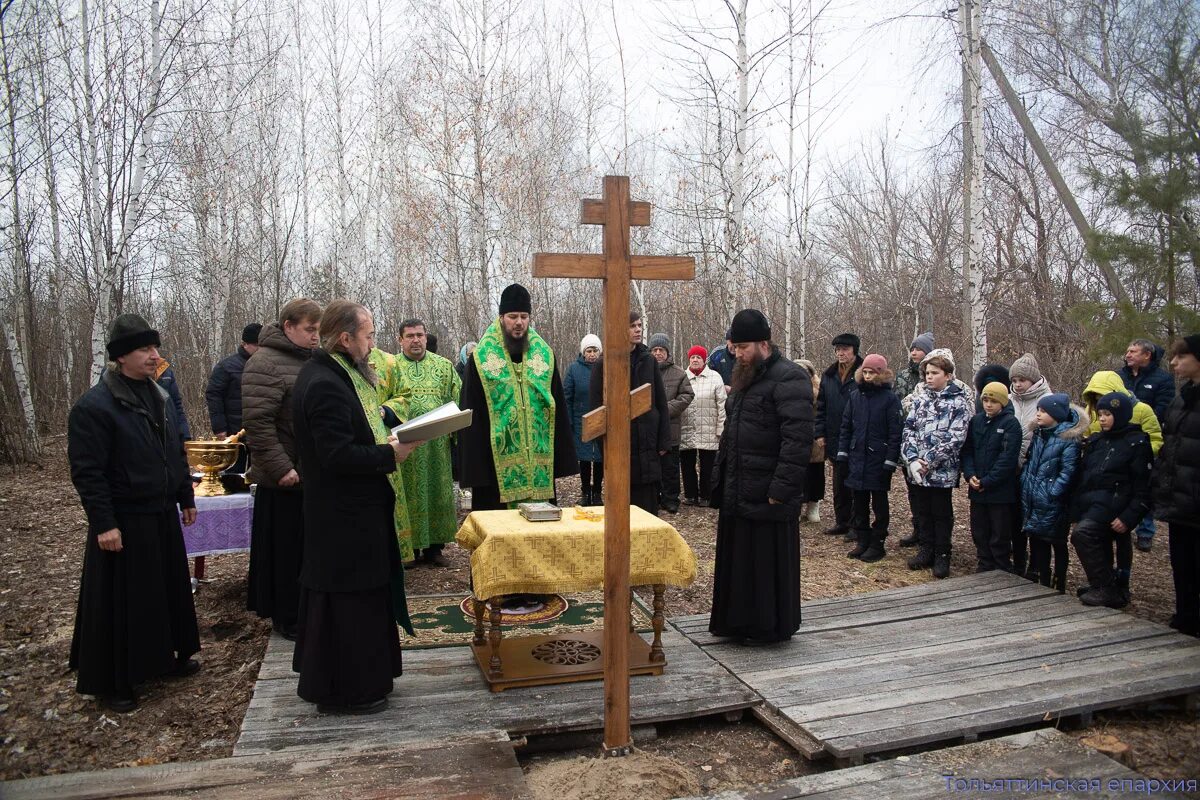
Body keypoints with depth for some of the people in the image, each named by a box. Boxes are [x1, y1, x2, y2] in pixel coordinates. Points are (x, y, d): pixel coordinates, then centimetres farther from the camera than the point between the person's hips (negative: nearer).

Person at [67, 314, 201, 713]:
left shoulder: (161, 398, 8)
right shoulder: (94, 406, -16)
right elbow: (87, 471, -17)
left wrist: (186, 498, 17)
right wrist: (103, 523, -19)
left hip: (163, 516, 7)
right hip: (124, 521, -7)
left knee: (169, 587, 16)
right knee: (121, 601, 2)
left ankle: (166, 657, 34)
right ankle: (110, 683, 17)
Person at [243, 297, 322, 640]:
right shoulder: (265, 364, -13)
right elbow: (257, 422, -20)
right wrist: (280, 467, -21)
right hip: (286, 479, -8)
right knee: (287, 550, 4)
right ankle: (286, 618, 19)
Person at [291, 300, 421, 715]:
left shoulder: (334, 373, 11)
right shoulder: (325, 384, -23)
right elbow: (338, 454, -27)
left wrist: (387, 438, 5)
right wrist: (390, 455, -20)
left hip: (352, 510, 11)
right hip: (345, 515, -11)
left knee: (360, 595, 19)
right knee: (349, 599, 1)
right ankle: (345, 690, 14)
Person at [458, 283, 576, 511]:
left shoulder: (544, 353, 8)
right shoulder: (481, 357, 0)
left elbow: (558, 408, 9)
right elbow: (471, 415, -1)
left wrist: (563, 460, 5)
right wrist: (473, 467, -6)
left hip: (539, 461, 3)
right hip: (497, 461, -2)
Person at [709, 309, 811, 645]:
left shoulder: (788, 378, -14)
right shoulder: (745, 378, 16)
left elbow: (798, 439, -21)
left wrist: (781, 489, -23)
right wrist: (719, 478, 15)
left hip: (767, 495, -9)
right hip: (737, 491, 9)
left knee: (768, 561, 2)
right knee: (736, 558, 15)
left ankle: (769, 627, 16)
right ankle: (737, 621, 28)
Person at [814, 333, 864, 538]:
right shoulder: (828, 375, 7)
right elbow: (821, 406, 10)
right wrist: (820, 433, 4)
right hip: (835, 438, 5)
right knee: (839, 482, 13)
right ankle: (841, 521, 24)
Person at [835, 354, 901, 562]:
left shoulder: (890, 398, -7)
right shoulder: (854, 396, 6)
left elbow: (895, 433, -10)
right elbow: (846, 427, 9)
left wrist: (890, 461, -14)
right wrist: (843, 455, 3)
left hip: (878, 461, -4)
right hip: (857, 459, 4)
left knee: (879, 503, 8)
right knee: (859, 502, 11)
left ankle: (877, 544, 17)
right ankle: (862, 541, 22)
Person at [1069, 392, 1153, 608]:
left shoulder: (1137, 443, -3)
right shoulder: (1095, 441, 16)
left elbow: (1143, 485, -8)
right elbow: (1081, 476, 16)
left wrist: (1128, 517, -16)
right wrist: (1075, 508, 7)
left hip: (1111, 503, -7)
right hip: (1088, 504, 7)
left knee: (1081, 533, -27)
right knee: (1100, 551, 11)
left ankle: (1105, 588, -19)